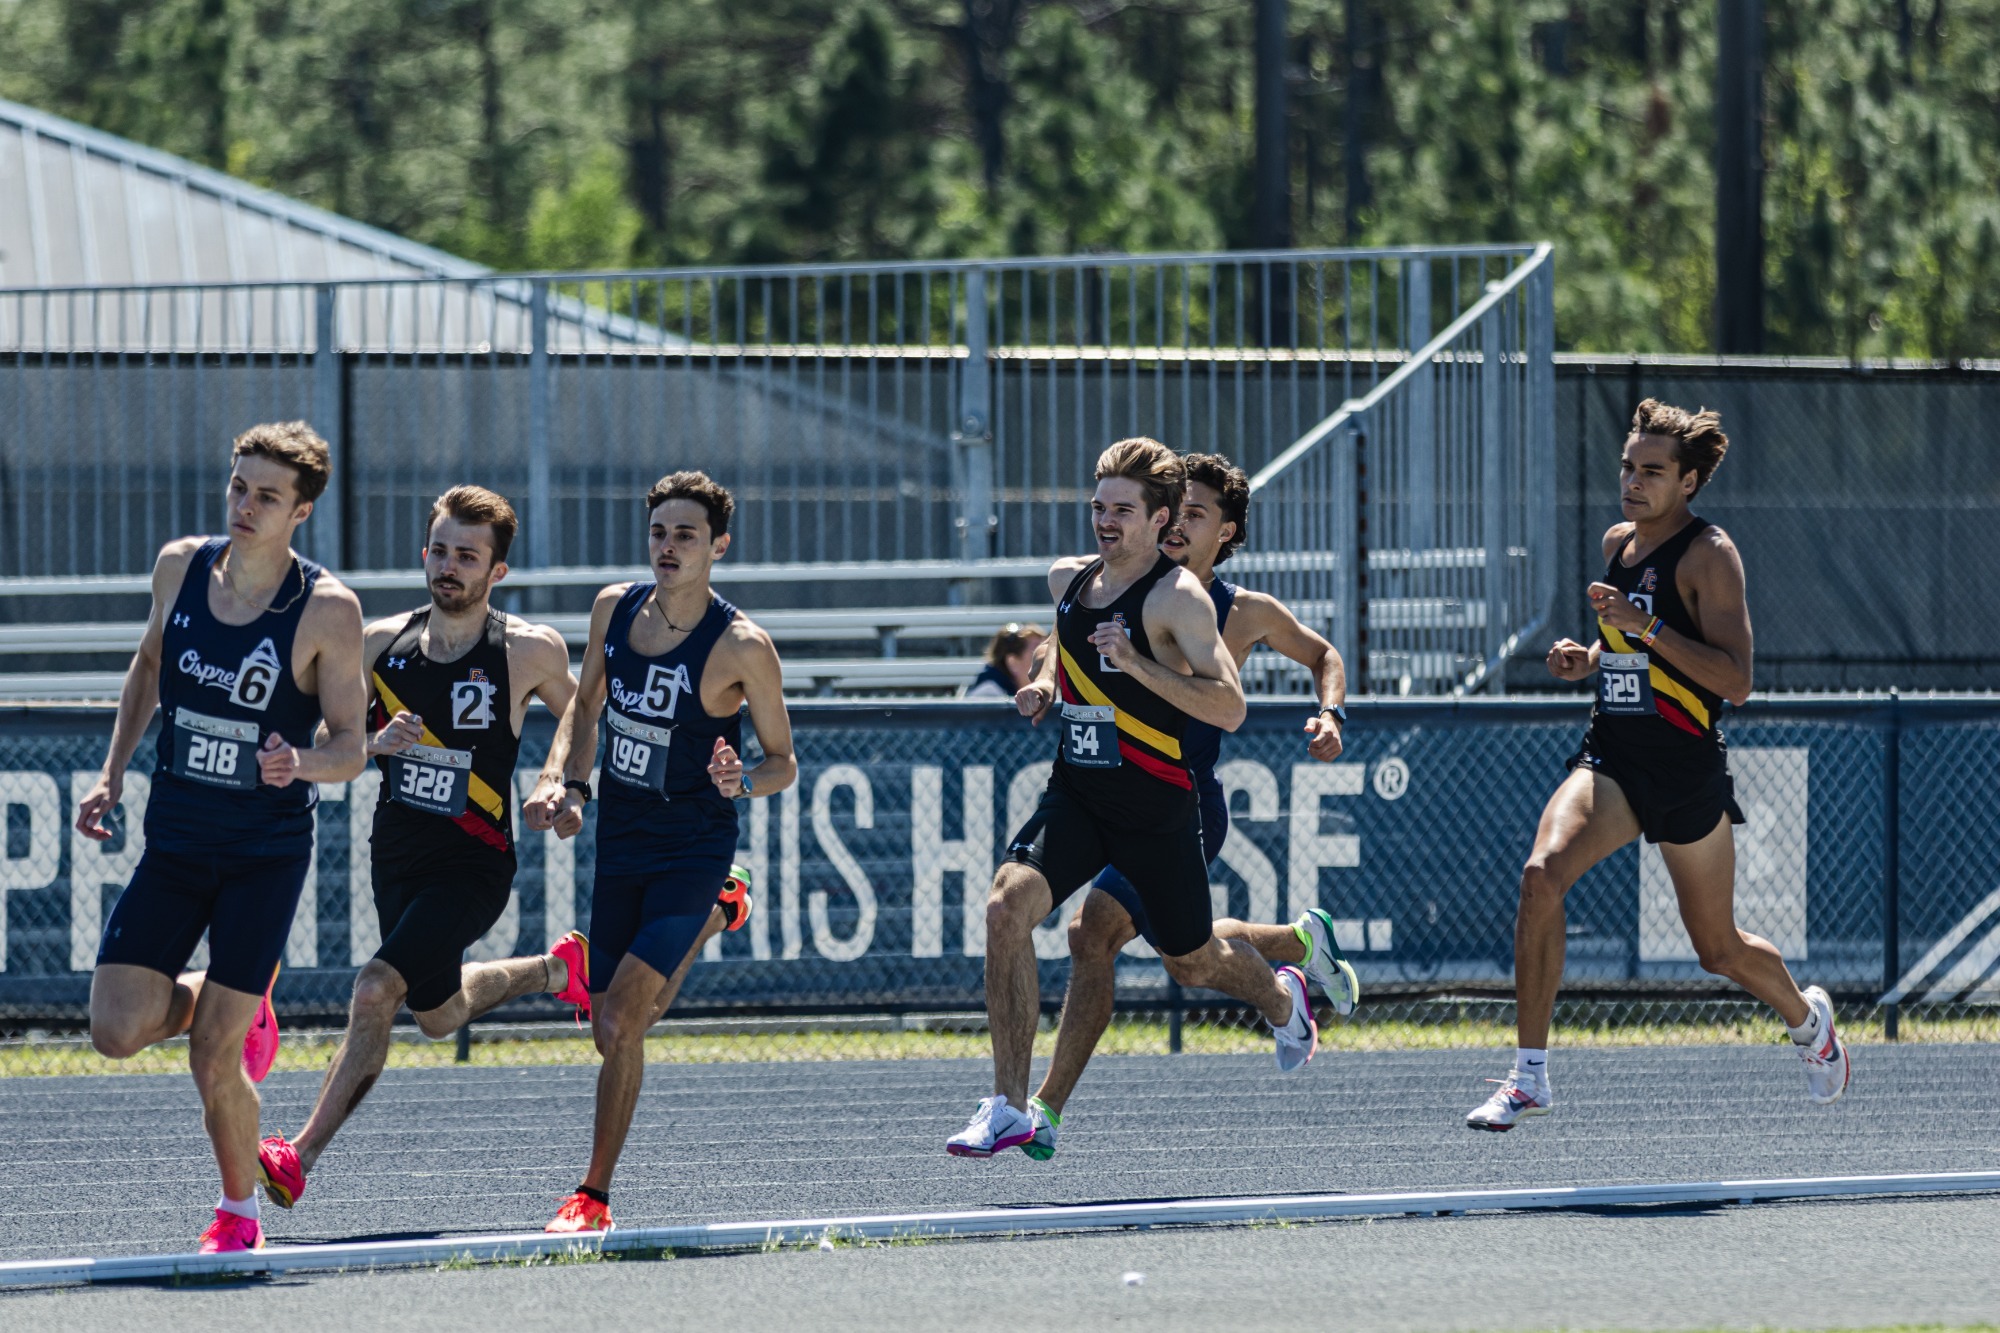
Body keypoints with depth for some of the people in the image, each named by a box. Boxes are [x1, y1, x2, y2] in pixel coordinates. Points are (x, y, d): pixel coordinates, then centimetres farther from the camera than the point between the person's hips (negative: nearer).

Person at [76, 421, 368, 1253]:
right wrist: (113, 773, 12)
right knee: (117, 1031, -8)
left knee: (212, 1059, -8)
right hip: (174, 842, 4)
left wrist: (302, 764, -32)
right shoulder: (180, 566, -1)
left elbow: (350, 749, -9)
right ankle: (243, 1004, 24)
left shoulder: (328, 610, -14)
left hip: (268, 850, -4)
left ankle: (240, 1210, 18)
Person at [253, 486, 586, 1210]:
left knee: (377, 989, -22)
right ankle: (557, 968, 49)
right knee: (439, 1013, 22)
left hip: (473, 867, -6)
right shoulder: (382, 642, -2)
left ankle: (300, 1157, -17)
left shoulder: (531, 652, -10)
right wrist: (377, 743, -15)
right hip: (397, 857, 6)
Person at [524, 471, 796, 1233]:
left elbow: (784, 762, -7)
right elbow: (586, 706, 14)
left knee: (621, 1016, -18)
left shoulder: (742, 647, -16)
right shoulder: (615, 608, -2)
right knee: (616, 1030, 14)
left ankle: (594, 1196, -9)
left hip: (693, 847, -6)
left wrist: (744, 782, -29)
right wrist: (562, 781, -2)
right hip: (621, 841, 6)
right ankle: (708, 923, 44)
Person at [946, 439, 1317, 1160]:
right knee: (1007, 906, -22)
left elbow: (1229, 707, -24)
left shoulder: (1179, 598, -14)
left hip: (1155, 805, -4)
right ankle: (1008, 1107, -21)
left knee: (1191, 961, 15)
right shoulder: (1068, 580, 6)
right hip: (1074, 795, 4)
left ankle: (1281, 997, 54)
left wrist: (1137, 666, -30)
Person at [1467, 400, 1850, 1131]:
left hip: (1688, 770, -5)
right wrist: (1588, 657, 5)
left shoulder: (1709, 555, -11)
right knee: (1541, 875, -24)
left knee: (1719, 949, 11)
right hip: (1610, 760, 5)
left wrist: (1647, 626, -27)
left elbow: (1736, 680, -19)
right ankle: (1529, 1076, -22)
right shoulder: (1618, 543, 9)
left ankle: (1807, 1017, 46)